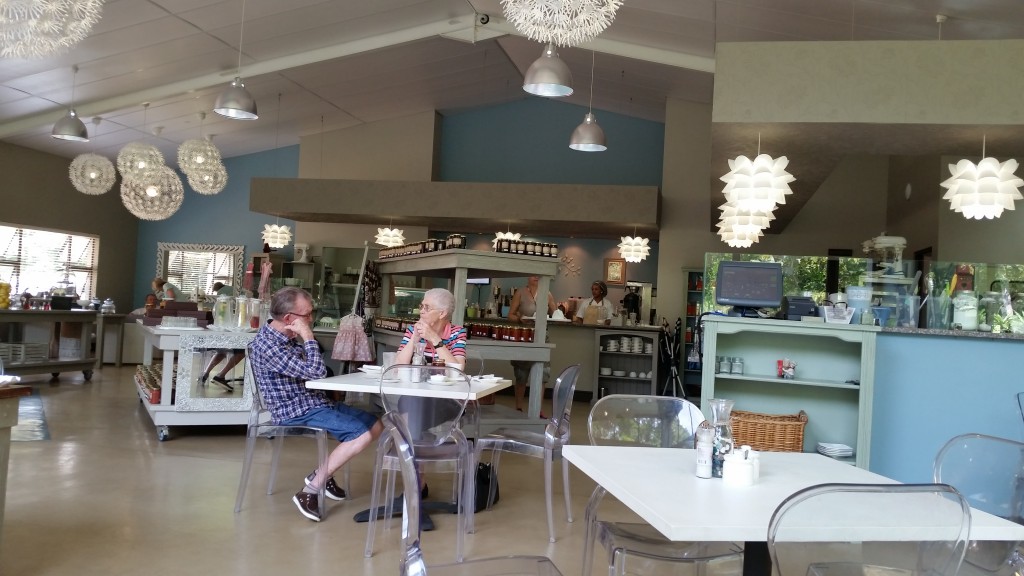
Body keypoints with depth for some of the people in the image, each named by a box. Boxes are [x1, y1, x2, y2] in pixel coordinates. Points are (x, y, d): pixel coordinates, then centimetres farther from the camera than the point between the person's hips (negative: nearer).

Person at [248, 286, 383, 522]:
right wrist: (308, 335, -19)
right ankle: (310, 491, -13)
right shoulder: (267, 345, -21)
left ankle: (324, 472, 12)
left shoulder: (290, 337, 9)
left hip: (315, 402, 10)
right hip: (296, 412, -10)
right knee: (362, 434, -22)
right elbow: (316, 372, -26)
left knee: (376, 424, 5)